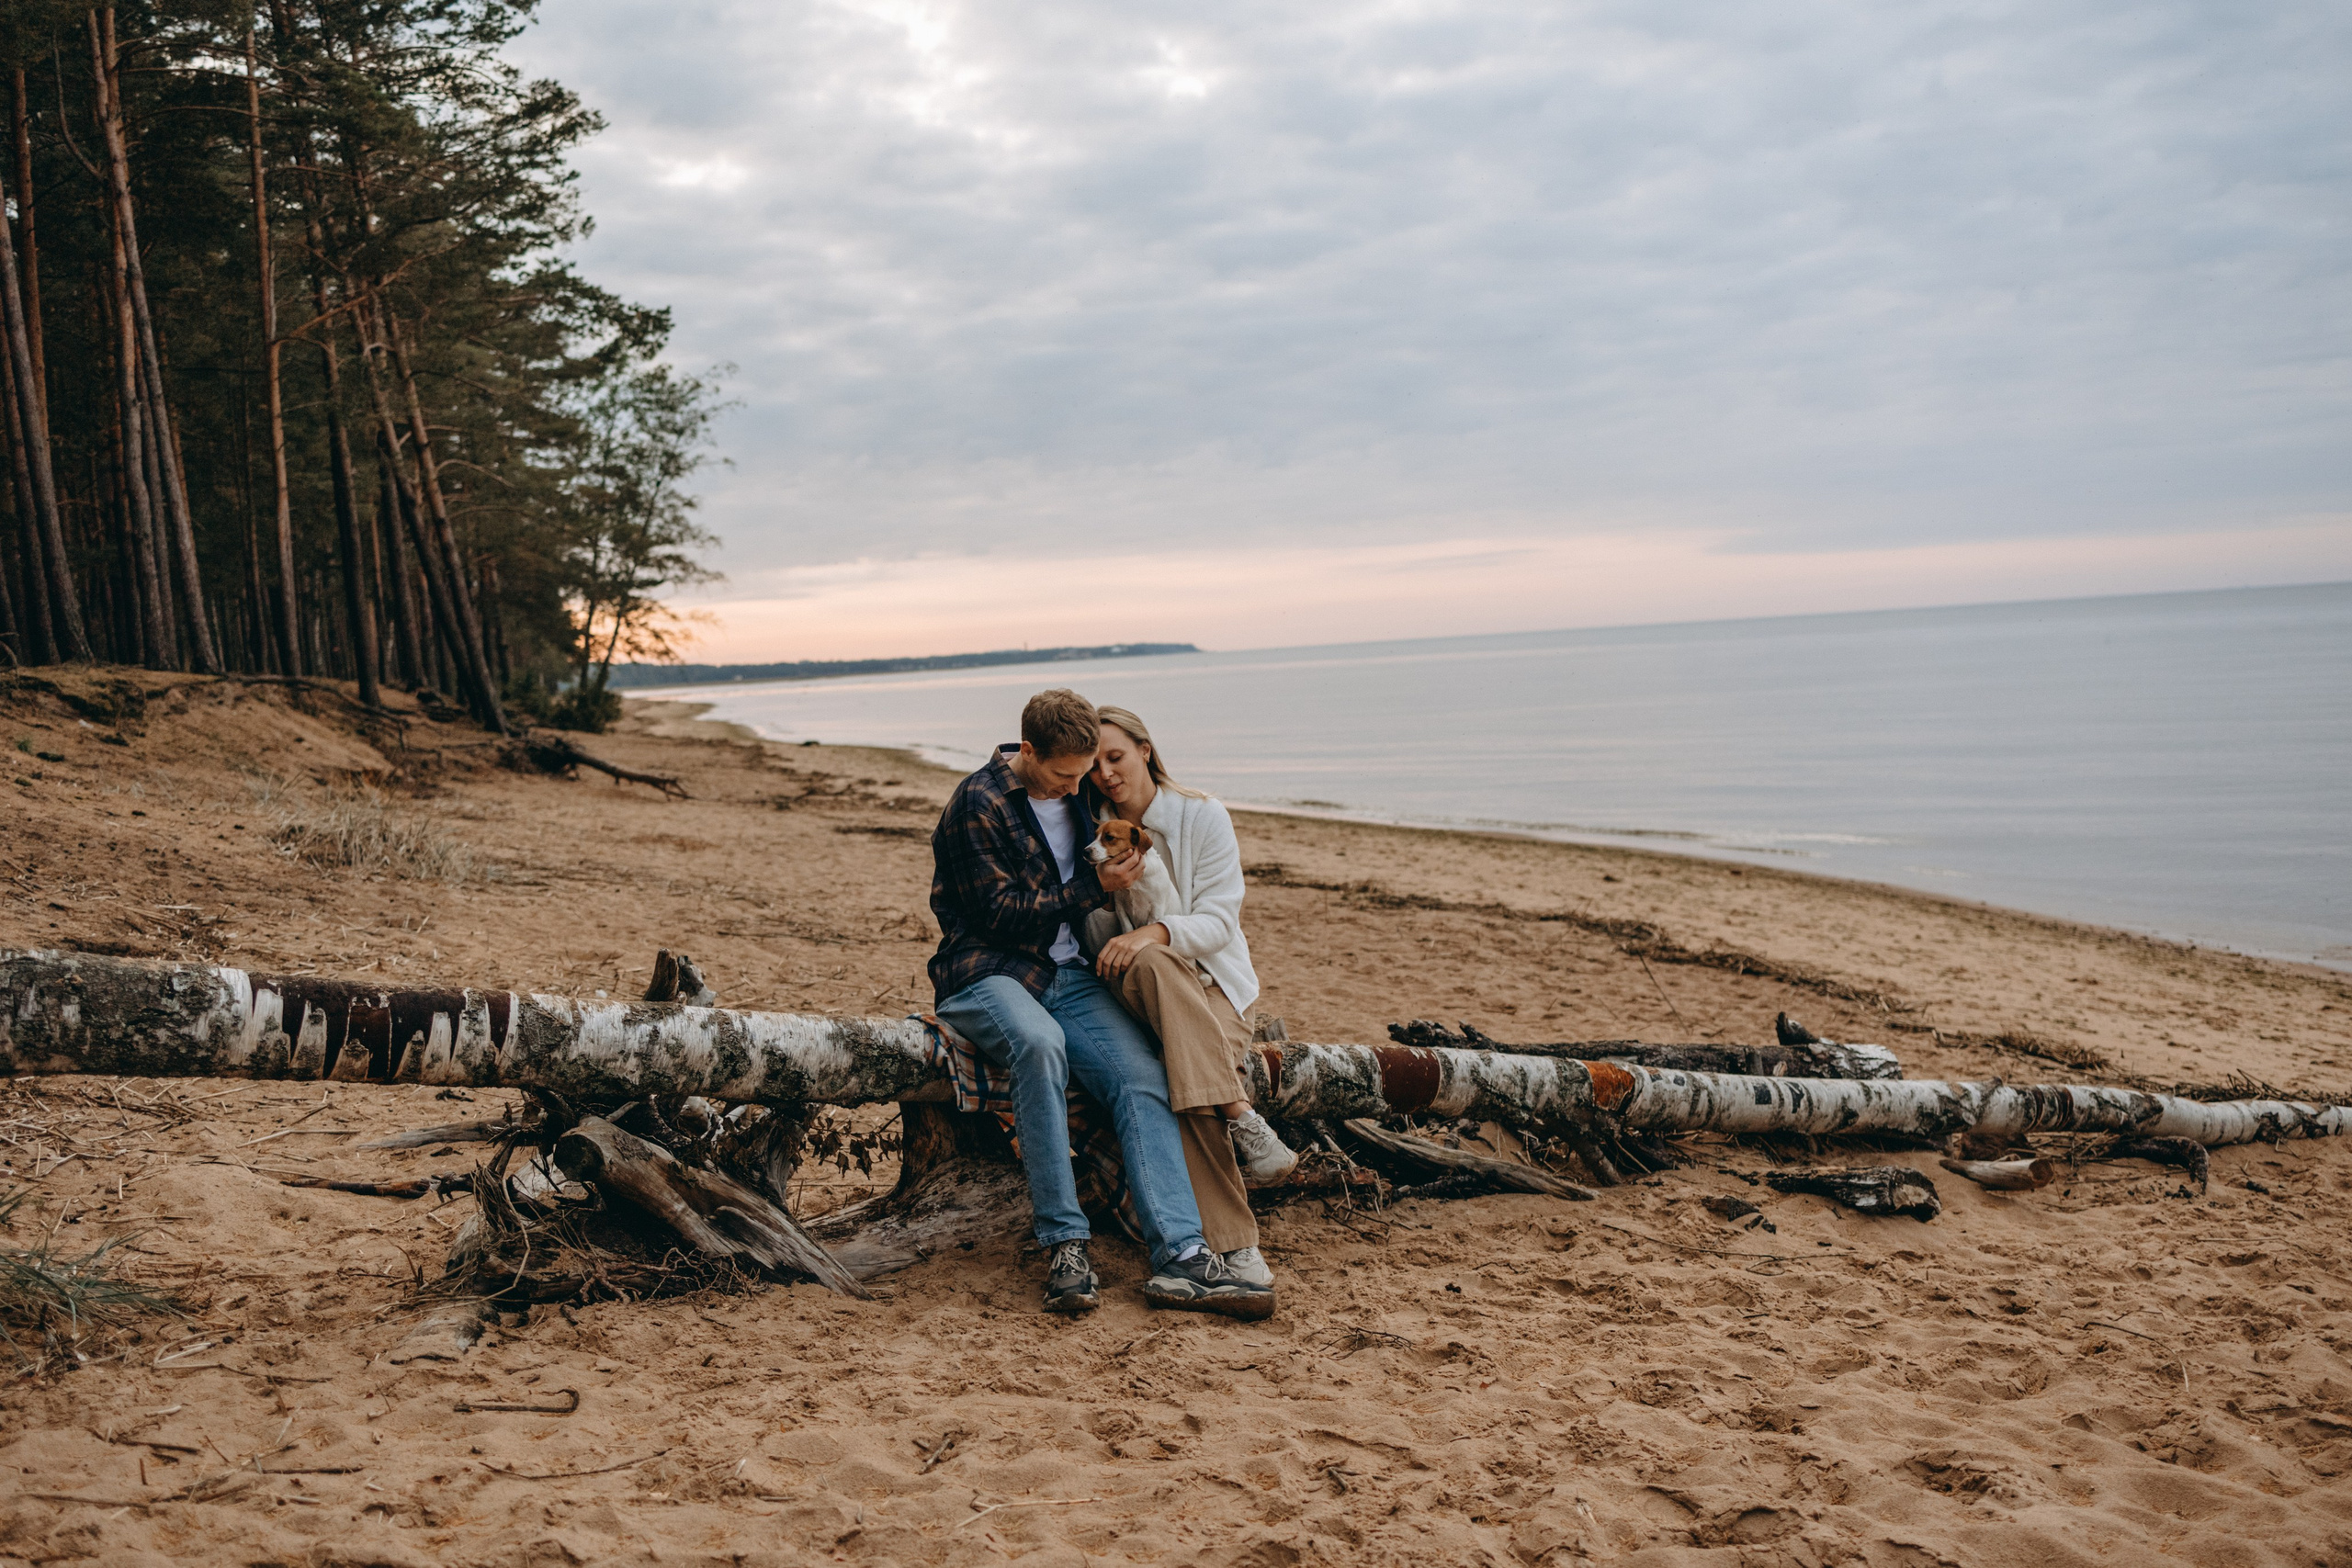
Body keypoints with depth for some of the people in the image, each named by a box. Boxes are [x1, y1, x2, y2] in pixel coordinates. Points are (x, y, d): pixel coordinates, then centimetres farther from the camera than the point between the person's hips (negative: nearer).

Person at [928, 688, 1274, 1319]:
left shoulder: (1076, 794, 14)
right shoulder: (979, 803, -7)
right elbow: (1002, 914, -12)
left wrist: (1118, 859, 11)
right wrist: (1094, 887, -13)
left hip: (1070, 976, 6)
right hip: (988, 974, -6)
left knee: (1143, 1077, -21)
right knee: (1040, 1043, -40)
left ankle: (1180, 1255, -31)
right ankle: (1064, 1244, -33)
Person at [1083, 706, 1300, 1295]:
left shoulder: (1203, 816, 0)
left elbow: (1217, 923, -8)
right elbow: (1101, 947, 7)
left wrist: (1156, 931, -27)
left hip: (1212, 980, 0)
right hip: (1136, 990, 1)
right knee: (1146, 965, -39)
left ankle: (1233, 1241, -35)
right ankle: (1240, 1118, -43)